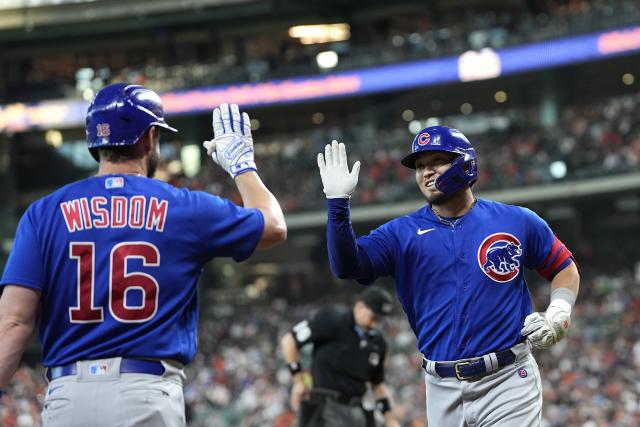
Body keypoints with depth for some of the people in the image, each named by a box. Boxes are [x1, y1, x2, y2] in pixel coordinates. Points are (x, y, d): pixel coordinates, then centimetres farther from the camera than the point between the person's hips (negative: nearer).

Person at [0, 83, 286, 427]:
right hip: (148, 395, -2)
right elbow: (274, 227, 21)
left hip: (67, 395, 2)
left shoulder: (44, 214, 6)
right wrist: (241, 163, 36)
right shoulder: (183, 208, 5)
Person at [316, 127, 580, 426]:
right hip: (443, 390, 2)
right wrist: (337, 201, -16)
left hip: (507, 380, -2)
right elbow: (346, 266, -6)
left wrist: (557, 316, -3)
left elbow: (565, 269, 14)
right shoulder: (402, 234, 6)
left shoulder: (518, 222, 4)